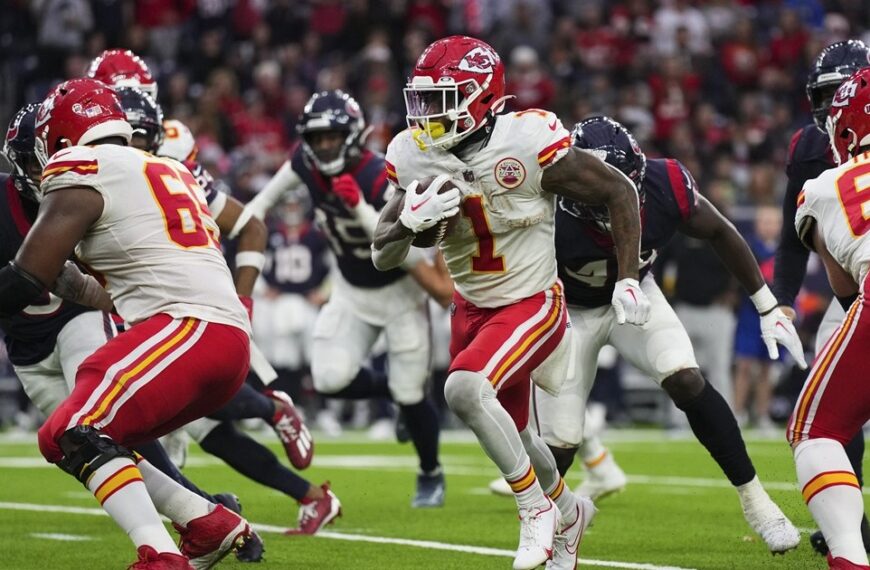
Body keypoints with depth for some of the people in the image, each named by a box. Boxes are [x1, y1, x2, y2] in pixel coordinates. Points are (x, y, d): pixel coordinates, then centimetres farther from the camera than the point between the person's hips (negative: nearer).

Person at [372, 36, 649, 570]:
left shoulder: (528, 143, -25)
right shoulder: (415, 156, -9)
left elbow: (619, 191, -13)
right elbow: (383, 258, -4)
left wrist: (628, 277, -16)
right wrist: (411, 220, -26)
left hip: (531, 303, -6)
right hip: (472, 309, 6)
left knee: (464, 389, -29)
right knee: (510, 429, 18)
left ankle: (536, 507, -9)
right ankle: (568, 512, 48)